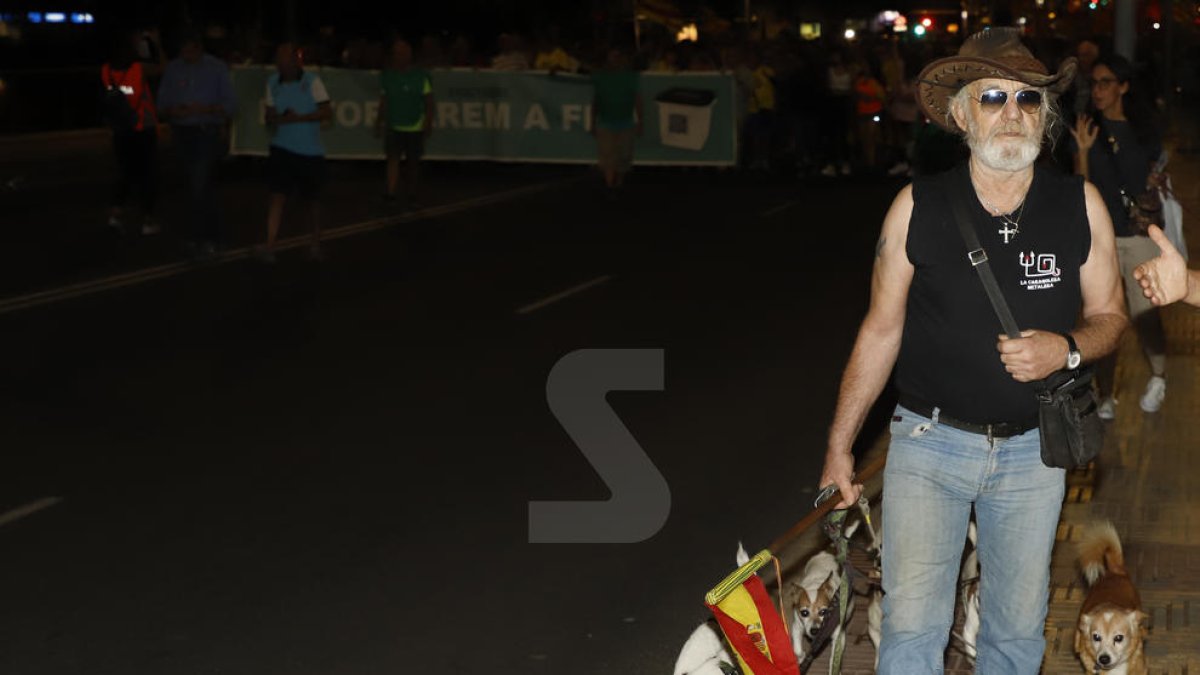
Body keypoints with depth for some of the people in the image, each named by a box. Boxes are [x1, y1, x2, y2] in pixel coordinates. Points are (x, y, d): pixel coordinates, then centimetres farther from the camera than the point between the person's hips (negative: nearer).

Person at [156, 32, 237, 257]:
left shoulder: (217, 68, -2)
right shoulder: (173, 69, 7)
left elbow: (230, 105, -3)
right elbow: (162, 103, 10)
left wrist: (203, 109, -18)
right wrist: (172, 111, -13)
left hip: (208, 133, -4)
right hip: (182, 133, 4)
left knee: (200, 186, -14)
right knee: (196, 185, 10)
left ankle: (203, 238, -5)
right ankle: (210, 235, 22)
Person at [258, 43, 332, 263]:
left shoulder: (311, 81, -7)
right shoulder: (273, 82, 6)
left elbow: (327, 113, -11)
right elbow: (269, 115, 12)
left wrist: (299, 118, -20)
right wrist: (276, 119, -11)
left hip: (310, 152, -2)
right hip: (282, 148, 2)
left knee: (310, 198, 10)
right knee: (277, 196, -8)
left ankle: (316, 243, 28)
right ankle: (270, 247, -11)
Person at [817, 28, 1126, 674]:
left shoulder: (1080, 206, -4)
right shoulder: (918, 207, -8)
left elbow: (1108, 316, 6)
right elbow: (881, 330, 0)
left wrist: (1067, 348, -18)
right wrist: (838, 447, 1)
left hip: (1033, 449, 2)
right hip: (929, 443, -2)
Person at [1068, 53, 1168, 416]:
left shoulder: (1144, 130, 5)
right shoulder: (1088, 129, 3)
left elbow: (1156, 181, 14)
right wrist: (1083, 150, -14)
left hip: (1140, 233, 0)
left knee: (1145, 314, -7)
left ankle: (1159, 376, 19)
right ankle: (1105, 397, 11)